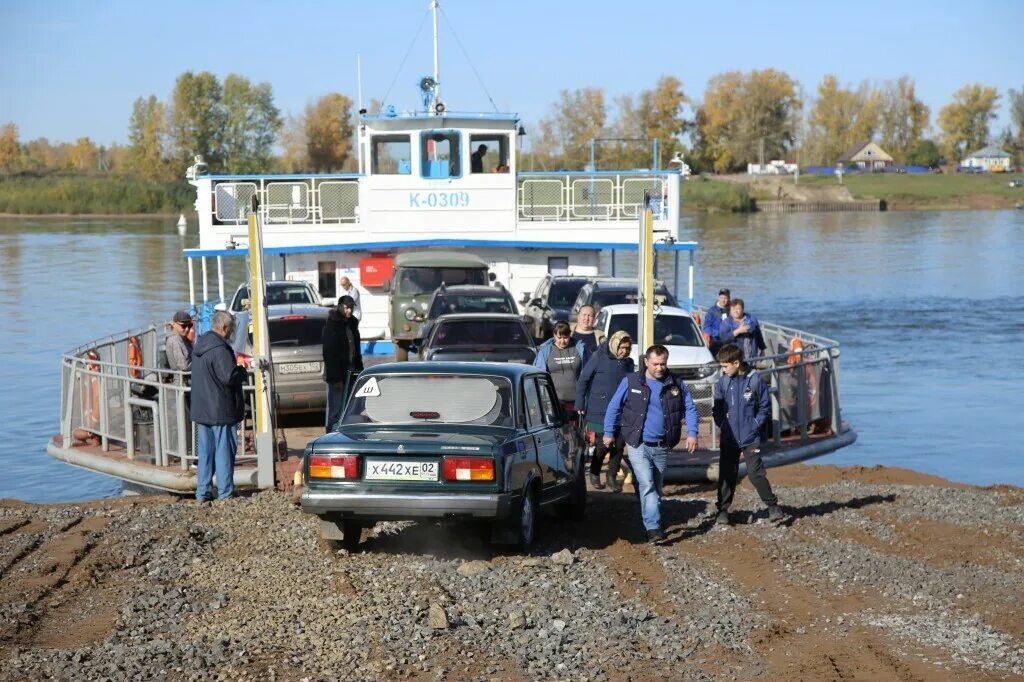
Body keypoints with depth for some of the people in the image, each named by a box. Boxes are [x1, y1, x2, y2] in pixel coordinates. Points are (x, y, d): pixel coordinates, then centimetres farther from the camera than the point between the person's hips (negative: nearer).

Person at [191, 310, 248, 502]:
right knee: (224, 450, 0)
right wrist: (242, 371, -3)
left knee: (205, 451, 12)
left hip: (201, 409, 8)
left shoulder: (199, 346, 11)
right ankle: (225, 492, 4)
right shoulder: (220, 349, -19)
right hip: (221, 410, -8)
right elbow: (230, 377, -25)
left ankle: (202, 492, 12)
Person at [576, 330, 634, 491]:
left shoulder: (628, 362, 6)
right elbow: (583, 380, -5)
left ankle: (612, 476, 18)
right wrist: (579, 406, -8)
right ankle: (594, 473, 21)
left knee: (619, 444, 2)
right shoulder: (599, 358, -9)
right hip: (599, 411, -4)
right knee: (602, 444, -3)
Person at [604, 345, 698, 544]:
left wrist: (692, 433, -4)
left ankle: (653, 526, 26)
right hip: (638, 445, -3)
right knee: (647, 485, -15)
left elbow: (690, 409, 9)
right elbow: (614, 407, 4)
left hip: (662, 447, 3)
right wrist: (609, 432, 2)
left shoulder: (676, 385, 4)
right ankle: (653, 528, -18)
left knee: (656, 487, 13)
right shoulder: (631, 382, -2)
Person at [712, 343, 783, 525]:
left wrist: (755, 425, -7)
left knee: (756, 473, -5)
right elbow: (717, 408, 9)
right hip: (728, 438, 3)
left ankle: (772, 505, 9)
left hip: (750, 438, -3)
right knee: (726, 475, 7)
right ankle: (723, 510, 16)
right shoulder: (722, 382, 1)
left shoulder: (756, 380, -7)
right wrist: (723, 424, -4)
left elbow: (765, 407, 1)